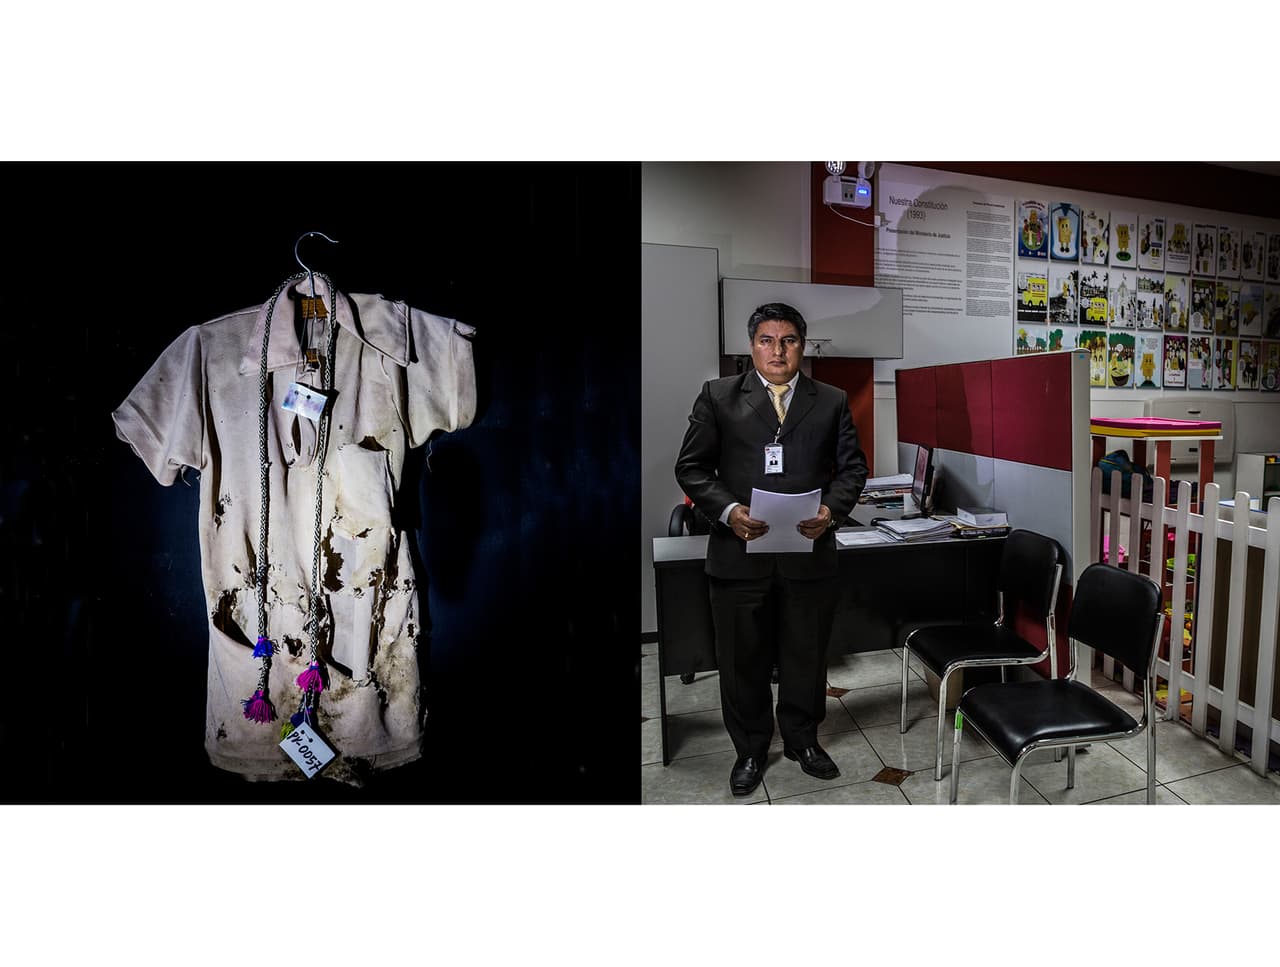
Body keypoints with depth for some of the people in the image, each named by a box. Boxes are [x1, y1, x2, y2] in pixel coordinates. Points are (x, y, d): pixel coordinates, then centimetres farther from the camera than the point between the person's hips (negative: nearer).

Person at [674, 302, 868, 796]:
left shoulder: (832, 401, 8)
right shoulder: (718, 396, 2)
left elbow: (852, 467, 8)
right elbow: (691, 466, -1)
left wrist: (832, 508, -11)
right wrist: (728, 511, -16)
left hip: (810, 552, 2)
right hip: (739, 552, -1)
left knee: (807, 658, 15)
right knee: (742, 661, 11)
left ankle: (802, 739, 39)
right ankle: (750, 750, 33)